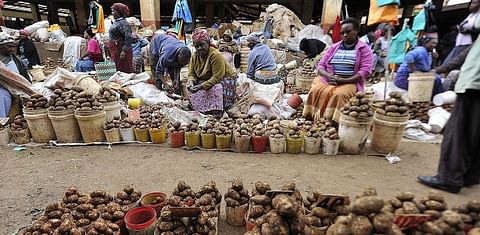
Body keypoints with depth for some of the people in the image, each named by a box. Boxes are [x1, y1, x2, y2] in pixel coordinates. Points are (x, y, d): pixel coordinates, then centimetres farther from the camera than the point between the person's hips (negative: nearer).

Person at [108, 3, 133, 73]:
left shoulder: (123, 23, -13)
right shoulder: (116, 22, 16)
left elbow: (128, 37, -23)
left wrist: (124, 51, -26)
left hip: (120, 51, -9)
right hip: (115, 51, 10)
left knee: (123, 70, -6)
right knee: (118, 70, 12)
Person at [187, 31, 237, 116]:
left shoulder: (215, 55, -25)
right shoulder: (194, 56, -2)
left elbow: (217, 78, -30)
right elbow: (192, 74, 3)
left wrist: (201, 86, -35)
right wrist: (191, 81, -21)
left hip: (224, 79, -7)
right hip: (206, 80, 7)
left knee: (215, 89, -37)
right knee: (190, 87, -15)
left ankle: (216, 113, -25)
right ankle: (200, 109, -8)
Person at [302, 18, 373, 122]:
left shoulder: (364, 49, 5)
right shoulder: (334, 47, 17)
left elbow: (365, 71, -6)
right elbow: (321, 65, 11)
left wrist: (343, 80, -18)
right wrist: (329, 76, -12)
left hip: (350, 82, -3)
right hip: (328, 79, 3)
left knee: (339, 94, -36)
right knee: (316, 90, -28)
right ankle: (315, 118, -25)